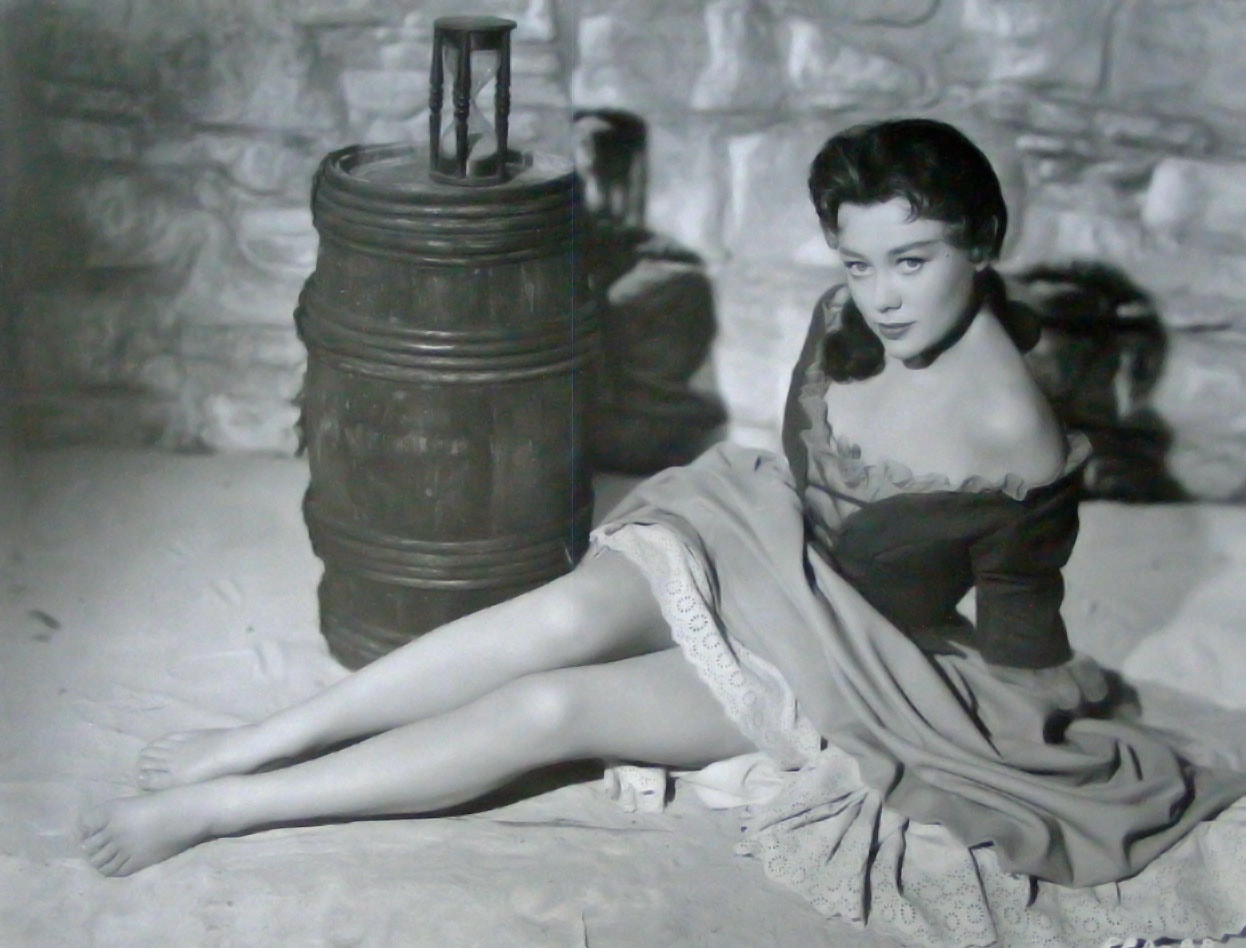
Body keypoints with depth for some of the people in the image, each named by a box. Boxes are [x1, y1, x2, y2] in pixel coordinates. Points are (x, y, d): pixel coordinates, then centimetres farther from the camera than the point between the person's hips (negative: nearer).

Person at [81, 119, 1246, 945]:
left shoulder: (1014, 439, -27)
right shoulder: (845, 321, -9)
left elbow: (1019, 640, -14)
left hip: (860, 660, -5)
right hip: (764, 540, 5)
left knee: (551, 708, -22)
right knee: (580, 606, -28)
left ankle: (211, 807, -18)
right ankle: (252, 744, -24)